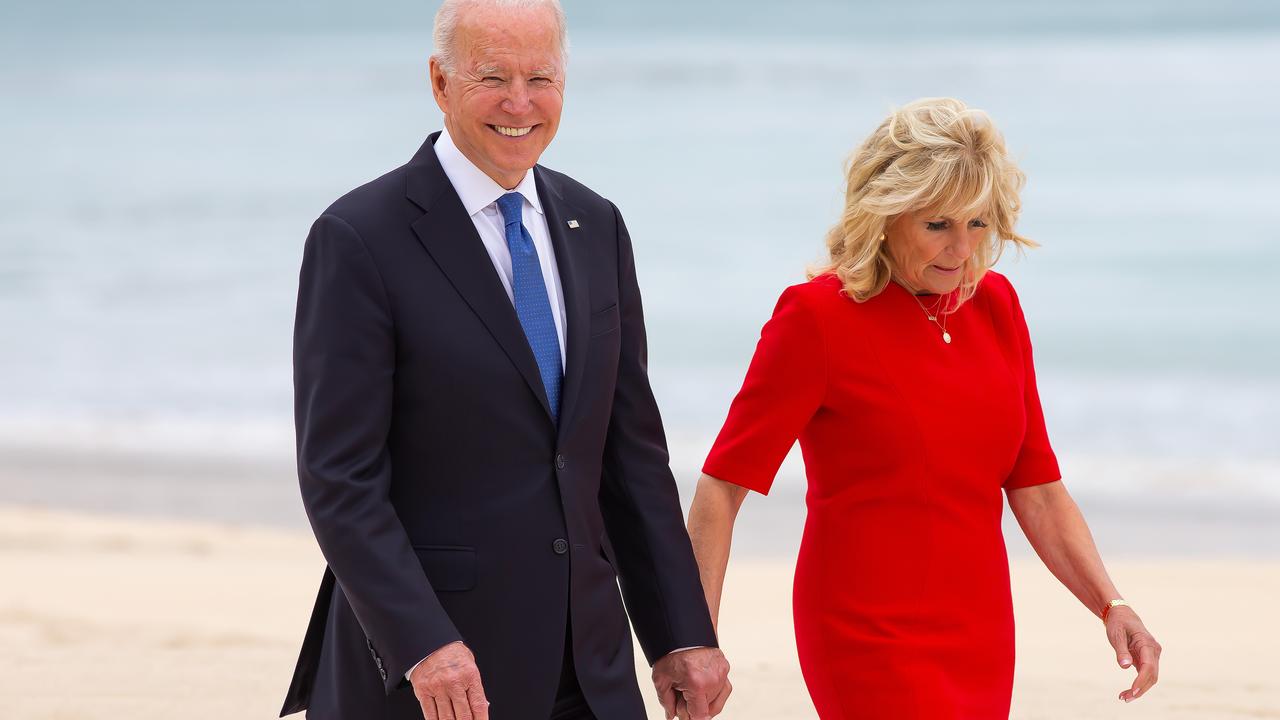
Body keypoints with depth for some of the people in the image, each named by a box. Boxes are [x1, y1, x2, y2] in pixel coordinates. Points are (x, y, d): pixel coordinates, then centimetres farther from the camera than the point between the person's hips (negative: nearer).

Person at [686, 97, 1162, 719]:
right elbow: (722, 487, -9)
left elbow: (1036, 486, 12)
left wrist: (1111, 605, -1)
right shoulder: (816, 315, -9)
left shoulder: (995, 305, 8)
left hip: (980, 639, 6)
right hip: (869, 637, -6)